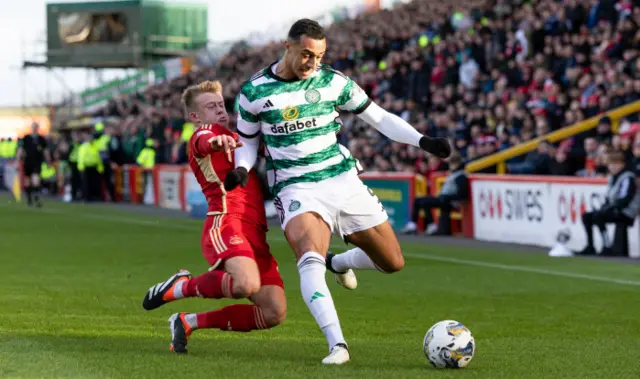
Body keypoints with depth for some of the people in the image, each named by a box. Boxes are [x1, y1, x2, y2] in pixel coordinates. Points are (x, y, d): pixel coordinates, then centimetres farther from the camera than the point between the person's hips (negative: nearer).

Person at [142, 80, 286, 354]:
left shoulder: (234, 137, 32)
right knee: (247, 284, -37)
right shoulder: (203, 133, 6)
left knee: (274, 313, -6)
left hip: (255, 234, 9)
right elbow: (204, 142, -21)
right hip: (227, 223, -9)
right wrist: (217, 141, -45)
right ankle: (183, 286, -7)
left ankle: (190, 322, 8)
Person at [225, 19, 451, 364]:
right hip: (297, 189, -3)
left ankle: (339, 263, 38)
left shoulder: (333, 82, 0)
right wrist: (240, 170, -9)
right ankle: (337, 345, -38)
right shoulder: (253, 92, -3)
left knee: (393, 262, 6)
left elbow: (378, 118, 8)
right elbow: (248, 141, 12)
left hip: (344, 181, 3)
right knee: (310, 260, -32)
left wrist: (422, 141, -3)